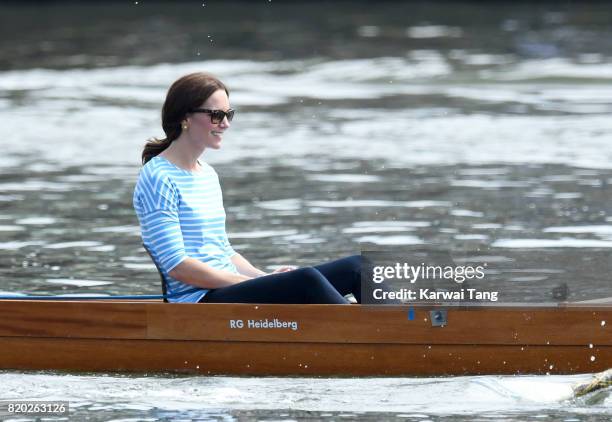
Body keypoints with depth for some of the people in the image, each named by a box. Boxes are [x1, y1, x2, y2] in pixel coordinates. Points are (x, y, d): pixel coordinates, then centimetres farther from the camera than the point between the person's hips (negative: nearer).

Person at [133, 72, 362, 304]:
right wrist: (253, 284, -14)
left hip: (229, 289, 9)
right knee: (307, 281, -30)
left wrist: (267, 278, 5)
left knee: (356, 267, -6)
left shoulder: (209, 174, 20)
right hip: (199, 301, -9)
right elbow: (176, 265, -15)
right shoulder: (158, 178, -8)